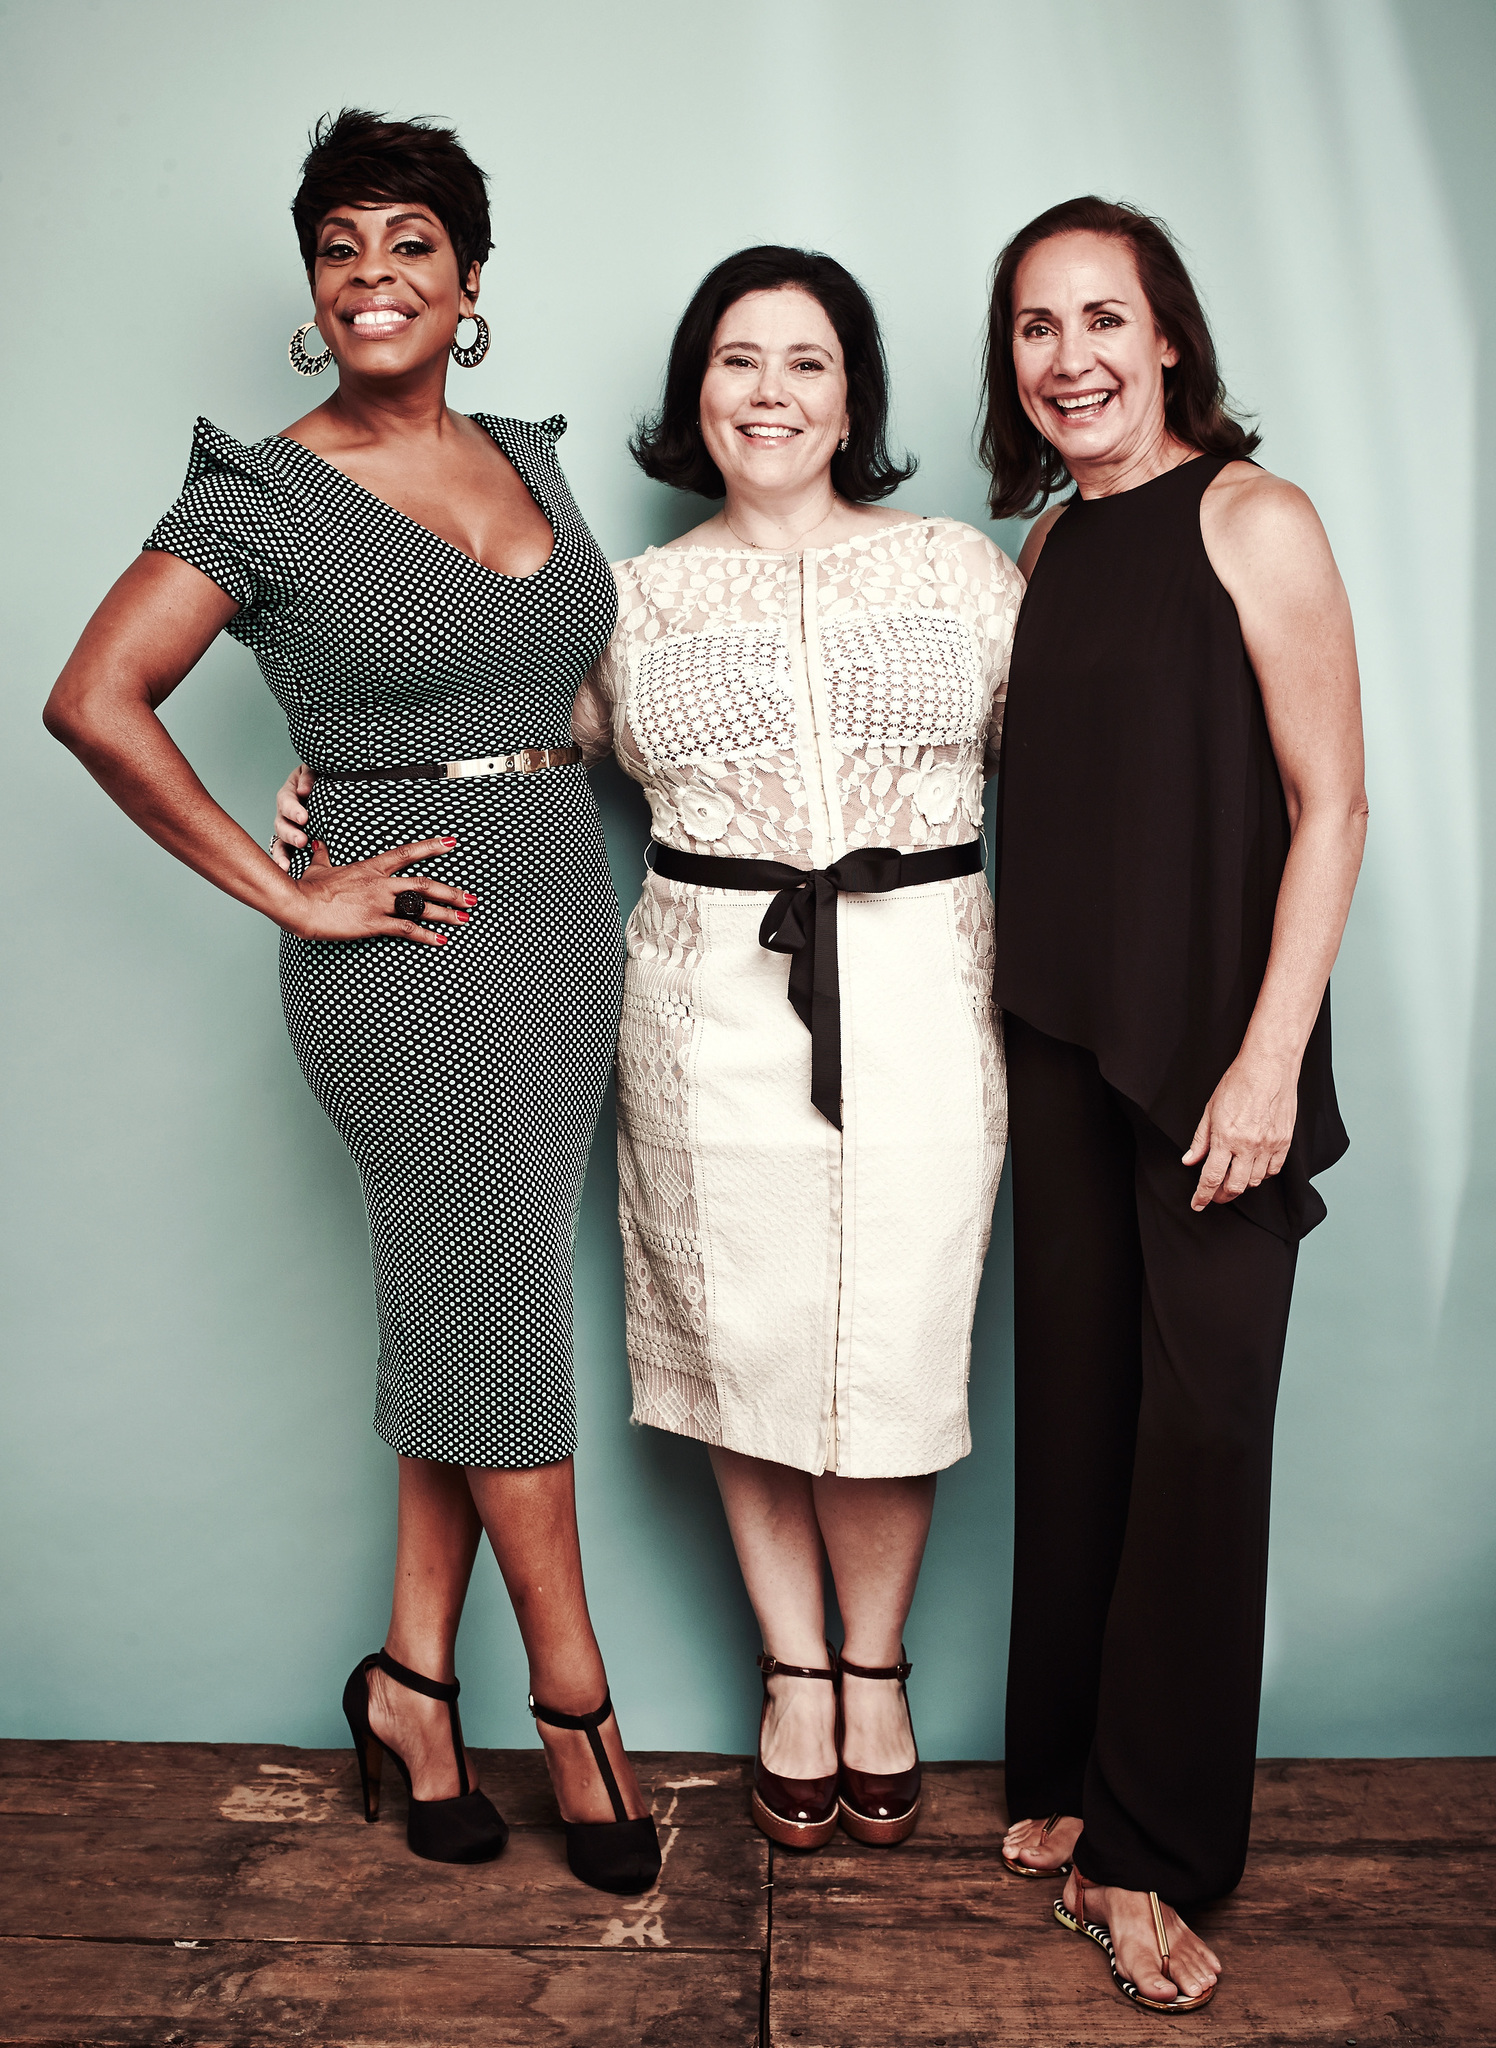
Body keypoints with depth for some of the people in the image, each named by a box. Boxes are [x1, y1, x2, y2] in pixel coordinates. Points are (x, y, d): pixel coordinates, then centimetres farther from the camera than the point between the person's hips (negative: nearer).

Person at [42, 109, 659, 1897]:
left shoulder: (529, 459, 14)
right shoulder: (263, 495, -5)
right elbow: (94, 703, -14)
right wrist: (287, 892, -14)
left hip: (569, 922, 6)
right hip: (408, 943, -6)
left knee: (472, 1305, 10)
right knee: (501, 1298, -1)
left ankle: (415, 1678, 24)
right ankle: (574, 1699, 17)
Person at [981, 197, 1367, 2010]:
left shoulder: (1250, 518, -6)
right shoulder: (1047, 547, 12)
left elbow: (1329, 804, -10)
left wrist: (1269, 1056, -16)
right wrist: (1021, 1023, 8)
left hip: (1211, 1040, -6)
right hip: (1059, 1033, 6)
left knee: (1199, 1426, 0)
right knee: (1074, 1402, 12)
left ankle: (1149, 1855, 14)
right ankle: (1069, 1776, 28)